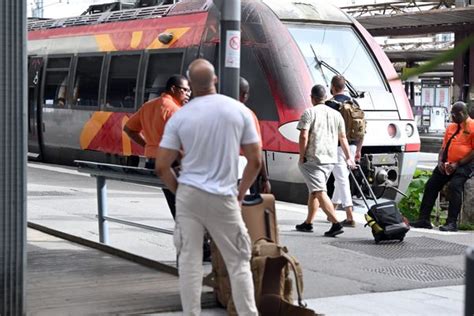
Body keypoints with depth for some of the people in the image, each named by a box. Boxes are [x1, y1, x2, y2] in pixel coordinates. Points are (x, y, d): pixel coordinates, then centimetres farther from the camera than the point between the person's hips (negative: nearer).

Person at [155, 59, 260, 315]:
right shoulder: (239, 110, -1)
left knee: (189, 261, 6)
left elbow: (161, 167, -1)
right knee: (238, 261, 8)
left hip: (188, 195, 1)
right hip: (223, 197, 0)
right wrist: (240, 193, 13)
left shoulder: (180, 117, -2)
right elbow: (255, 161, 2)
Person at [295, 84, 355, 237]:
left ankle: (336, 223, -21)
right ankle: (308, 223, 25)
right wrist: (348, 158, 19)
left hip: (312, 159, -7)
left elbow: (304, 136, -14)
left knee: (319, 192, -10)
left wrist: (301, 157, -7)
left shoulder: (309, 113, -6)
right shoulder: (336, 114, 11)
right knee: (314, 191, 18)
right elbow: (343, 138, 14)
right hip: (330, 159, 7)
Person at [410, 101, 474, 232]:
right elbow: (444, 147, 20)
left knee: (455, 185, -29)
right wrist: (440, 162, 0)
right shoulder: (451, 127, 18)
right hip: (448, 165, 7)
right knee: (431, 185, -5)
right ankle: (424, 219, -2)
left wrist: (457, 164, -17)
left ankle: (452, 223, -28)